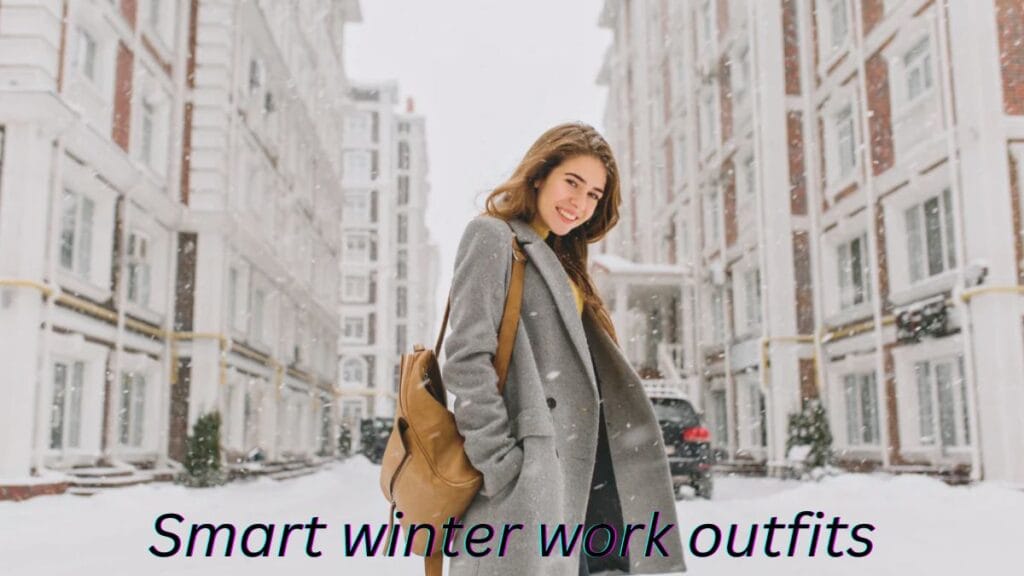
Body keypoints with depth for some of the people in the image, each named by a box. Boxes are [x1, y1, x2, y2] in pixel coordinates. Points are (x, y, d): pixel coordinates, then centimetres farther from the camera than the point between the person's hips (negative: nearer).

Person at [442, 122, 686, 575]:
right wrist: (499, 462, -18)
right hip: (534, 475, -9)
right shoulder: (493, 235, -3)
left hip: (582, 468, 9)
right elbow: (467, 359, -14)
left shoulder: (560, 260, 24)